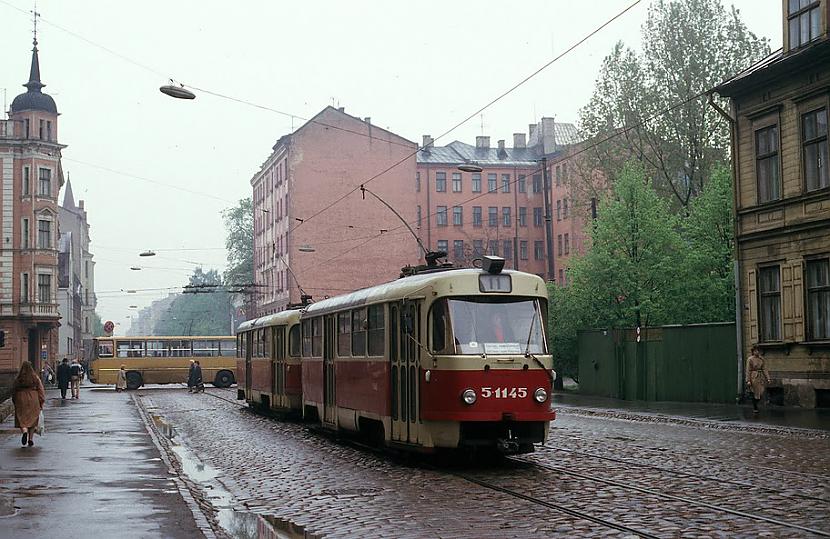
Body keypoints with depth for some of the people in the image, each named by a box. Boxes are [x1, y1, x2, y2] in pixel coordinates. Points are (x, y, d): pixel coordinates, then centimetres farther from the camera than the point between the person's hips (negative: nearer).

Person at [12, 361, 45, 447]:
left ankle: (24, 431, -28)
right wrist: (41, 403, 3)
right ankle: (31, 439, 11)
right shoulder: (35, 378, -3)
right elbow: (41, 391, -3)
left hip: (21, 401, -1)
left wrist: (15, 403, 15)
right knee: (32, 420, 12)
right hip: (33, 401, 1)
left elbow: (14, 392, 5)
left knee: (22, 419, 2)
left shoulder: (18, 379, -2)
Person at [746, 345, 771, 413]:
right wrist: (748, 380, -14)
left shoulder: (761, 359, 8)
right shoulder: (750, 359, -7)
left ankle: (755, 403, 27)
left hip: (761, 377, 5)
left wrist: (768, 378, 3)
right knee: (755, 393, -2)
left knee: (761, 393, 2)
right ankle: (755, 408, 12)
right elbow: (748, 371, -9)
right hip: (754, 378, -5)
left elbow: (764, 369, 9)